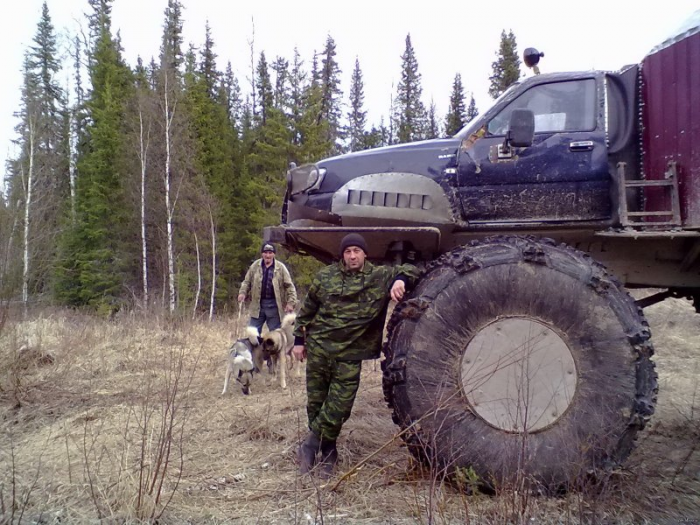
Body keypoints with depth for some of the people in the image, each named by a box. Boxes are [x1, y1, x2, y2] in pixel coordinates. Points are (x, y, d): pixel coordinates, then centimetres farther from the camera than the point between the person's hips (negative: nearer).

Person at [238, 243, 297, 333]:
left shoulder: (281, 267, -3)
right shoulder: (255, 266, 3)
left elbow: (289, 286, -2)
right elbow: (247, 282, 12)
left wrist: (291, 302, -11)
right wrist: (242, 293, -6)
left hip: (274, 305, -2)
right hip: (258, 304, 2)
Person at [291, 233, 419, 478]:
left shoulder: (379, 277, 2)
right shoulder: (325, 276, 5)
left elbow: (410, 270, 3)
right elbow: (307, 310, 13)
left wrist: (400, 279, -19)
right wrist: (299, 339, 13)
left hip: (350, 356, -1)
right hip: (318, 349, 1)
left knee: (338, 408, -4)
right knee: (316, 403, 8)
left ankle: (310, 446, 19)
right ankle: (326, 454, 26)